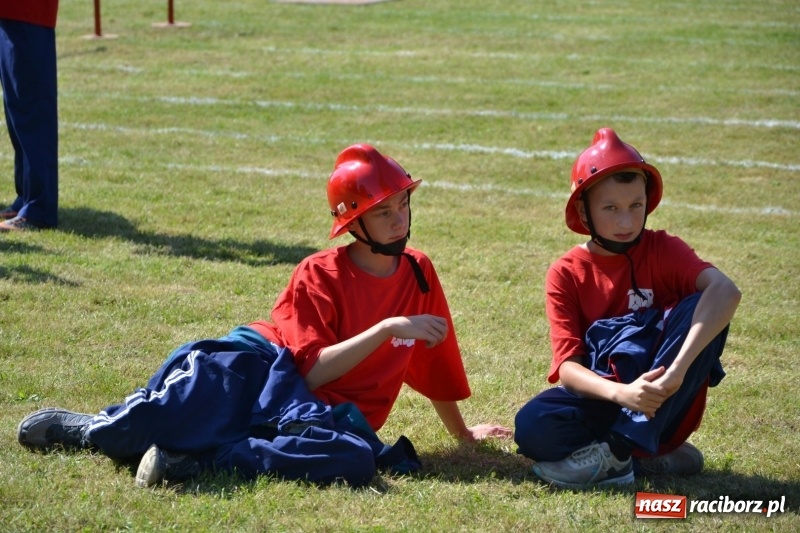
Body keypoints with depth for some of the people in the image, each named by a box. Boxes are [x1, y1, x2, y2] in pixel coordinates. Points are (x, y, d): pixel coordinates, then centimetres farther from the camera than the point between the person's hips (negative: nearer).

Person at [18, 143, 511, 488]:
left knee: (355, 458, -37)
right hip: (254, 369, -2)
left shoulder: (419, 274, 11)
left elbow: (434, 363, 24)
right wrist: (388, 329, -18)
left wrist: (463, 432, 32)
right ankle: (94, 430, -9)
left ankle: (199, 457, -33)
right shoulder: (320, 275, -1)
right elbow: (313, 371, -11)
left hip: (324, 411, 3)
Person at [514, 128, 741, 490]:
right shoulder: (565, 274, -2)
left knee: (699, 308, -26)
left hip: (666, 406, 0)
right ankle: (652, 460, -13)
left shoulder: (663, 251, -5)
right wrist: (621, 393, -33)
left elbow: (726, 290, -26)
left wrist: (677, 369, -39)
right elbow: (567, 366, -11)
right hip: (604, 401, 0)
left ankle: (617, 453, -27)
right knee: (533, 427, -30)